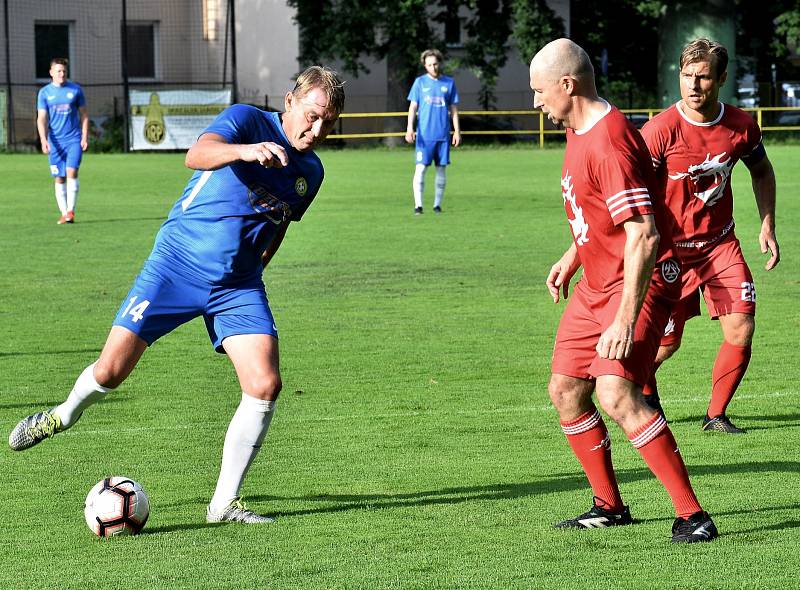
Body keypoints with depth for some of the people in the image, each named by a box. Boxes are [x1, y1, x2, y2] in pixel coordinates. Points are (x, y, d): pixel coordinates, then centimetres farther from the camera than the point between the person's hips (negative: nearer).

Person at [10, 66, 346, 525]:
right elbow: (197, 155, -32)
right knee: (110, 371, -6)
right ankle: (65, 415, 31)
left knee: (265, 385, -14)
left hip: (239, 286, 5)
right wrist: (244, 151, -51)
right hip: (177, 263, -4)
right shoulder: (248, 120, -11)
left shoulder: (311, 172, 8)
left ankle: (225, 503, -1)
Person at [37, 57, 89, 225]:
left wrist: (85, 137, -1)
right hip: (55, 141, 1)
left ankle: (71, 211, -13)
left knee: (71, 172, -15)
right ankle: (64, 213, 10)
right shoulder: (45, 92, 5)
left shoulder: (75, 90, 4)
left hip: (74, 139, -1)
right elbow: (41, 119, 1)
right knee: (59, 178, 3)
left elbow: (84, 115, 8)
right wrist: (43, 140, -12)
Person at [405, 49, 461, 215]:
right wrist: (409, 129, -9)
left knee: (441, 169, 4)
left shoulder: (449, 83, 8)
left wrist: (457, 131, 5)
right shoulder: (420, 82, 4)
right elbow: (413, 107, 2)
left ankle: (437, 204, 12)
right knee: (420, 168, -8)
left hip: (443, 134, 2)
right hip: (424, 134, -2)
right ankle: (418, 205, -7)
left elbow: (454, 109, 11)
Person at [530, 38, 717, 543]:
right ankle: (609, 506, 24)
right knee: (566, 391, 10)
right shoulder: (579, 131, 9)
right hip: (595, 284, 10)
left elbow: (643, 236, -29)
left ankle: (692, 514, -18)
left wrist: (626, 319, -32)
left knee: (616, 394, -23)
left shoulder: (608, 142, -24)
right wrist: (571, 258, 22)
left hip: (639, 282, -10)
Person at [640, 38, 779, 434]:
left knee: (741, 331, -10)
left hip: (721, 244, 3)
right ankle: (645, 395, 34)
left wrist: (767, 226, 7)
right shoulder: (660, 130, -20)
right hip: (671, 248, -3)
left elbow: (761, 171, 14)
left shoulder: (741, 126, -7)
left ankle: (716, 415, 8)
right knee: (665, 343, 0)